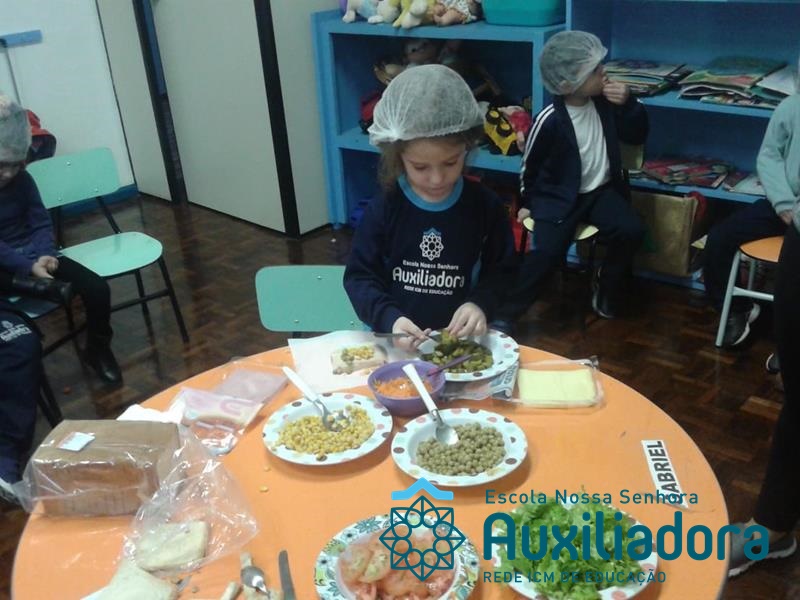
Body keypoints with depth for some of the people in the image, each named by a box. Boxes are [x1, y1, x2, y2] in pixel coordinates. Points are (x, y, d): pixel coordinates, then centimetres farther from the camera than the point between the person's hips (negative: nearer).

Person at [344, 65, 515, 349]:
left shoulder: (485, 207, -3)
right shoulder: (382, 210, -6)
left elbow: (501, 270, 5)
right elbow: (360, 275, -1)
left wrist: (481, 304, -15)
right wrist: (388, 318, -18)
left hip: (462, 342, 0)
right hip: (395, 343, 0)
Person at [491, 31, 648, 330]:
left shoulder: (605, 102, -4)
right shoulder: (550, 119, -17)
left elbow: (637, 136, 5)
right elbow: (530, 165, -2)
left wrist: (629, 103, -12)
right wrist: (529, 202, 9)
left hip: (601, 190, 5)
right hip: (559, 196, -4)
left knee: (631, 231, -21)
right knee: (547, 251, -26)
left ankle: (607, 287, 6)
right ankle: (505, 315, -14)